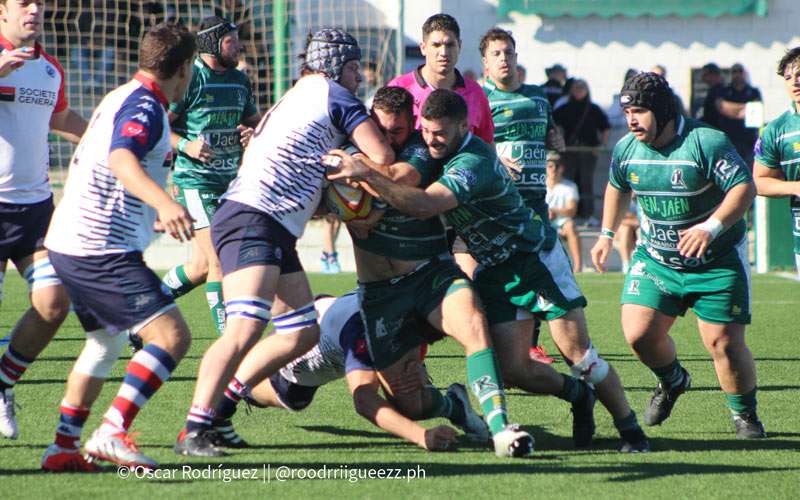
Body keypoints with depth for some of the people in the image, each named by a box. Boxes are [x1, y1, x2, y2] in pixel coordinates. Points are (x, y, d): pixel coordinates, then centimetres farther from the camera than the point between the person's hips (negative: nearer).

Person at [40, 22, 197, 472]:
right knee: (171, 334, -15)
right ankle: (112, 434, -22)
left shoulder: (119, 98, 19)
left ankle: (64, 446, 24)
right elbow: (120, 158, -33)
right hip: (103, 249, -11)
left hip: (70, 245, 11)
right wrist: (163, 203, -50)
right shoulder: (144, 105, -13)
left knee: (106, 342, 25)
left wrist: (153, 213, 51)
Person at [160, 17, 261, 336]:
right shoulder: (190, 79, -10)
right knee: (218, 260, -13)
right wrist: (185, 145, -24)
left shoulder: (239, 81, 12)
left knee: (202, 265, 11)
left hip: (229, 179, 8)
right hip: (195, 179, -8)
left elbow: (255, 121, 23)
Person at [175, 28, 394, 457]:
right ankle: (194, 432, -31)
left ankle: (216, 403, 11)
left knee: (303, 333, 10)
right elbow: (382, 157, -3)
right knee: (246, 328, -24)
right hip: (253, 221, -10)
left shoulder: (290, 102, 29)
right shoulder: (333, 94, 2)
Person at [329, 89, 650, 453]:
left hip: (536, 258, -7)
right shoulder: (435, 151, -3)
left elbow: (425, 205, -42)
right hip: (494, 272, 7)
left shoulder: (473, 162, -29)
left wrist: (366, 175, -45)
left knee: (577, 353, -8)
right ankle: (578, 396, 22)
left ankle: (631, 430, 8)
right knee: (512, 369, -5)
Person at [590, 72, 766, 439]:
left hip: (716, 262, -4)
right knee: (639, 333, -10)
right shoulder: (626, 149, -3)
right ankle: (672, 381, 23)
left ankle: (745, 414, 15)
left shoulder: (707, 143, -21)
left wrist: (711, 227, -34)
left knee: (723, 342, -9)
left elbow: (744, 188, -22)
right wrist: (607, 234, 20)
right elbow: (617, 188, 19)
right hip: (655, 258, 4)